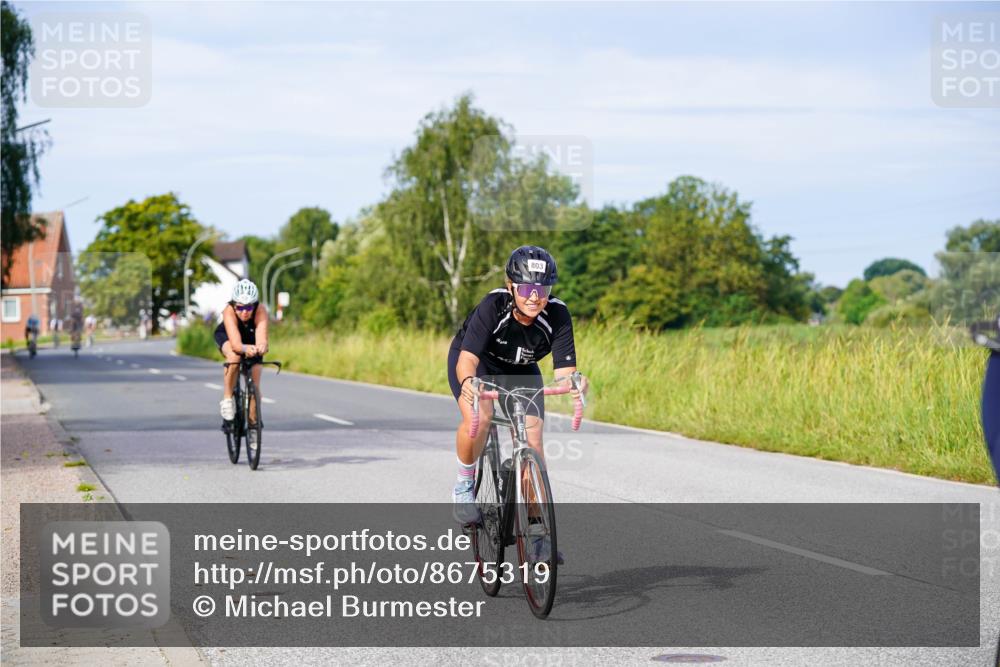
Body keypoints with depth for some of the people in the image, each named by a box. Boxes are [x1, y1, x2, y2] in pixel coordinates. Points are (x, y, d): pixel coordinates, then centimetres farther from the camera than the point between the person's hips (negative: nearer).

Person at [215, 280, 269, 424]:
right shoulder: (229, 311, -40)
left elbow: (262, 339, -51)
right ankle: (227, 398, -18)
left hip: (250, 338, 2)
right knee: (234, 356, -36)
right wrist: (245, 348, -73)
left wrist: (261, 347, -74)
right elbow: (235, 344, -51)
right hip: (226, 337, -2)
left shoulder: (260, 310, -38)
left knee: (254, 386, -6)